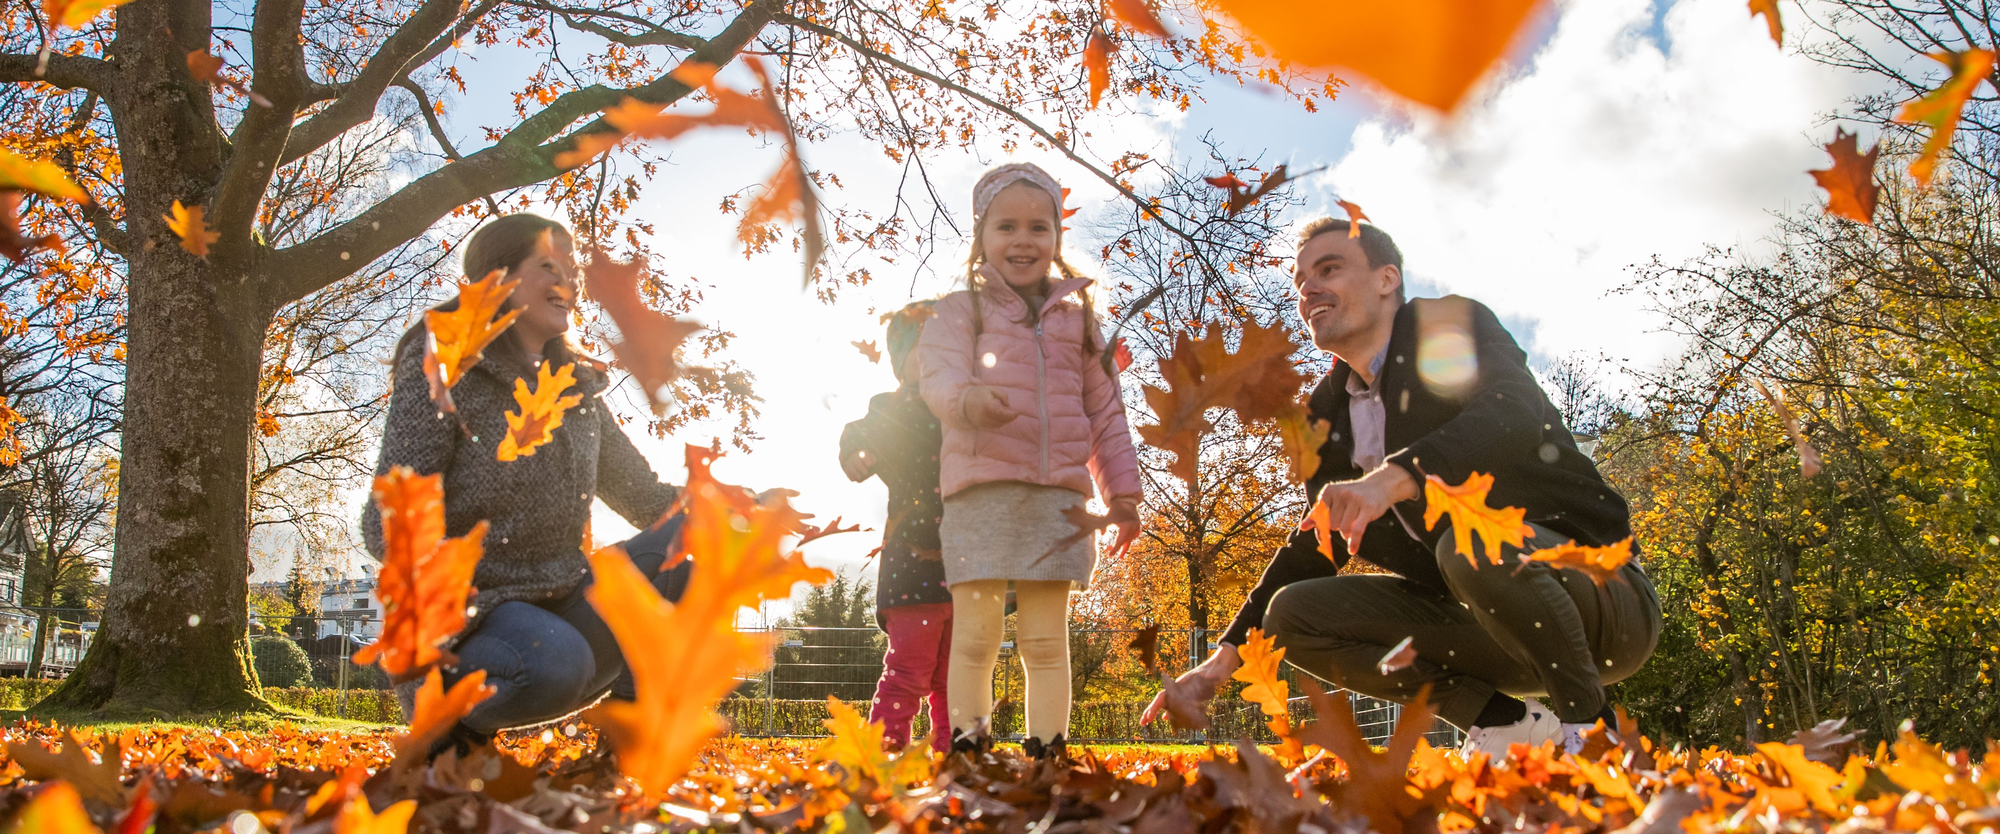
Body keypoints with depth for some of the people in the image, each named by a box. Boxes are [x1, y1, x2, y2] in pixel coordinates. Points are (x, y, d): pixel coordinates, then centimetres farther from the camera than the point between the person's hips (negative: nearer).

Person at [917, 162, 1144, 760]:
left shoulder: (1077, 318, 18)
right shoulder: (962, 310, 8)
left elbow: (1105, 411, 20)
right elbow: (939, 374, -11)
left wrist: (1122, 492, 14)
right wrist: (966, 398, -35)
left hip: (1059, 494, 3)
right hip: (981, 491, -2)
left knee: (1046, 638, 3)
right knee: (975, 635, -3)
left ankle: (1046, 750, 7)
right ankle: (966, 746, 5)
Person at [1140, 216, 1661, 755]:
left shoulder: (1450, 326, -9)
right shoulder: (1328, 413, 9)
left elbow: (1514, 415, -31)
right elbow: (1316, 545, 14)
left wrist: (1393, 479, -48)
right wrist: (1226, 657, 5)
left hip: (1597, 585, -6)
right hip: (1479, 620, 6)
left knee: (1475, 544, -37)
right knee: (1293, 612, -5)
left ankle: (1588, 726, -13)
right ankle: (1505, 720, -5)